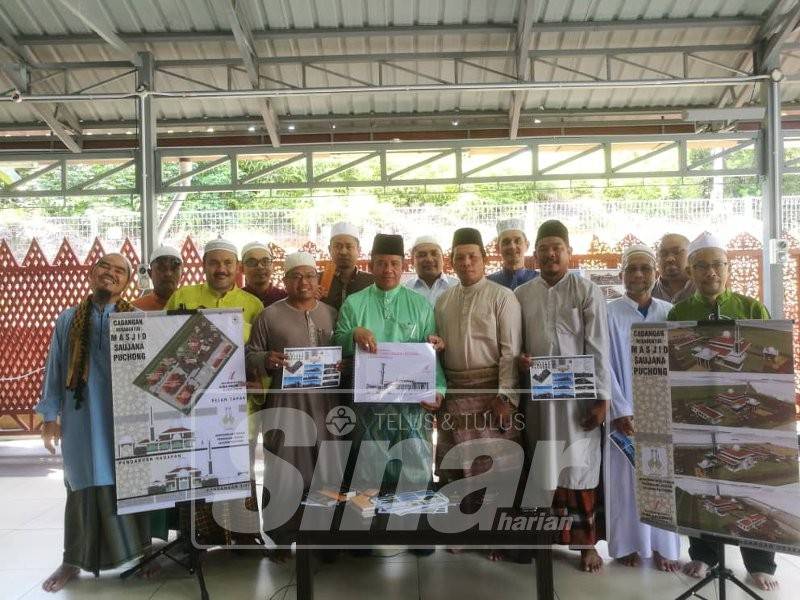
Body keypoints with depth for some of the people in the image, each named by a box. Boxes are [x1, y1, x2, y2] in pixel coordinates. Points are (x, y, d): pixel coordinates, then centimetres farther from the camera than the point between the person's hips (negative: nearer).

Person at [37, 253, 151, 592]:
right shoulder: (68, 319, 8)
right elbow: (54, 368, 10)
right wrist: (49, 415, 7)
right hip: (81, 417, 2)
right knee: (83, 486, 9)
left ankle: (141, 550, 20)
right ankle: (73, 561, 23)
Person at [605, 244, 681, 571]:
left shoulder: (669, 313, 4)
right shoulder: (609, 314, -6)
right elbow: (604, 366, -8)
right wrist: (620, 411, -15)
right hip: (624, 409, -2)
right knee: (625, 475, 5)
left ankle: (662, 545, 23)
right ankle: (626, 543, 20)